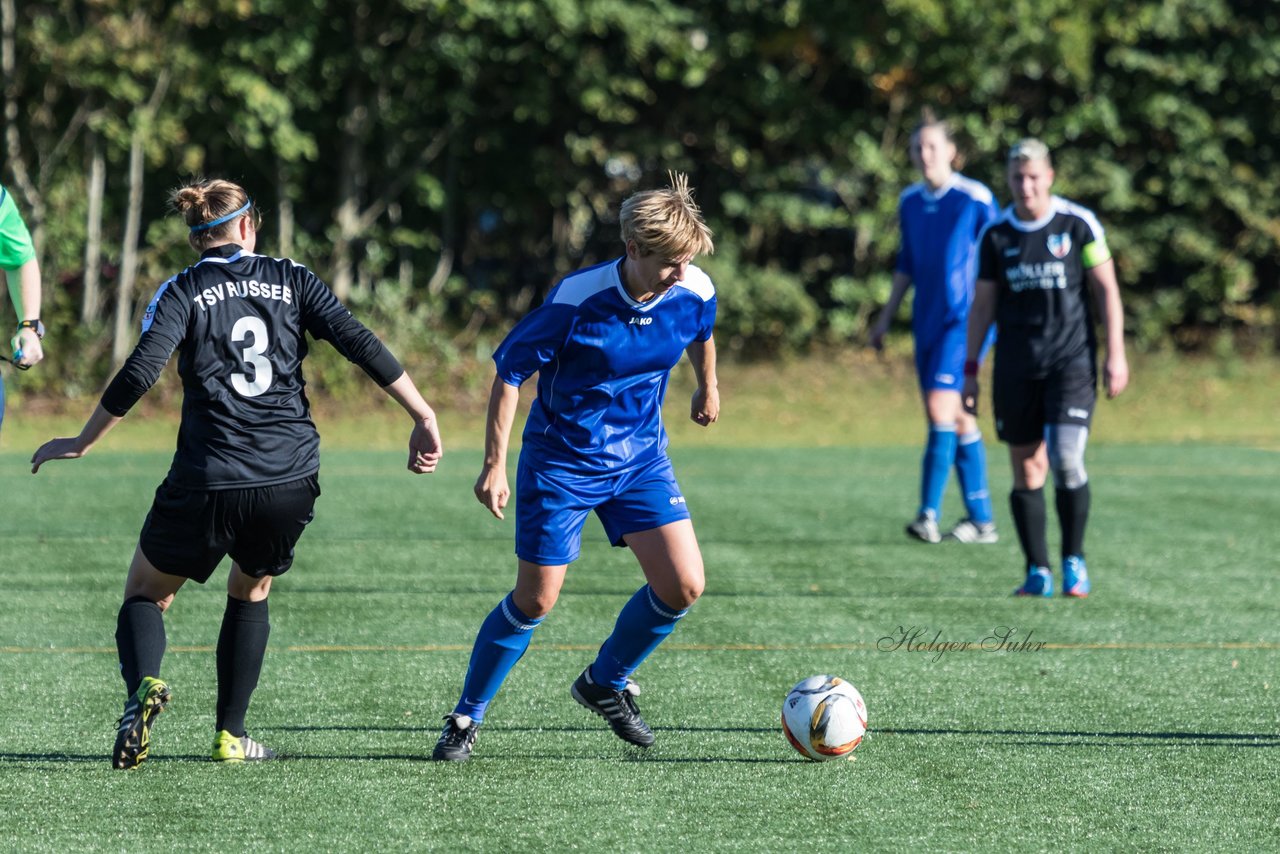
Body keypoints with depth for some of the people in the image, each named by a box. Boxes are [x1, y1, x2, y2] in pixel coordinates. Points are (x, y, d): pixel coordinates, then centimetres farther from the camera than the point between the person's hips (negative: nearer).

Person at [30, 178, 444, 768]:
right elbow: (359, 344, -1)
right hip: (291, 484, 2)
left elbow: (140, 373, -10)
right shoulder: (290, 279, 8)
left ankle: (144, 684, -17)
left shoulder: (181, 293, 2)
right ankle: (231, 735, 21)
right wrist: (423, 418, 2)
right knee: (251, 591, 28)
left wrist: (80, 444, -2)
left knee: (145, 592, 15)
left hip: (207, 486, -2)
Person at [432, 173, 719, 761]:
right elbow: (509, 371, -16)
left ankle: (606, 683, 17)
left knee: (683, 585, -8)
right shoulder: (577, 300, -26)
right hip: (561, 463, -4)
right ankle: (466, 718, 18)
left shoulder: (694, 293, -13)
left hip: (641, 458, 4)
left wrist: (707, 388, 32)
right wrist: (495, 466, -17)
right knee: (535, 600, -1)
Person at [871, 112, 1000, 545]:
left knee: (941, 407, -17)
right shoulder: (910, 201, 11)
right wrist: (886, 316, 21)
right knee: (957, 419, 8)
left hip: (965, 319, -7)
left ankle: (929, 514, -17)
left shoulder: (976, 199, -8)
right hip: (927, 322, 7)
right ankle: (982, 520, 14)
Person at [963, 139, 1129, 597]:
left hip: (1072, 360, -3)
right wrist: (970, 370, 7)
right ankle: (1038, 572, 11)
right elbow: (982, 305, 11)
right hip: (1015, 366, 3)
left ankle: (1074, 560, -1)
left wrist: (1116, 354, -6)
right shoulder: (997, 235, 5)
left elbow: (1107, 289, 0)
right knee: (1026, 469, 3)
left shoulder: (1078, 224, -3)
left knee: (1066, 460, -16)